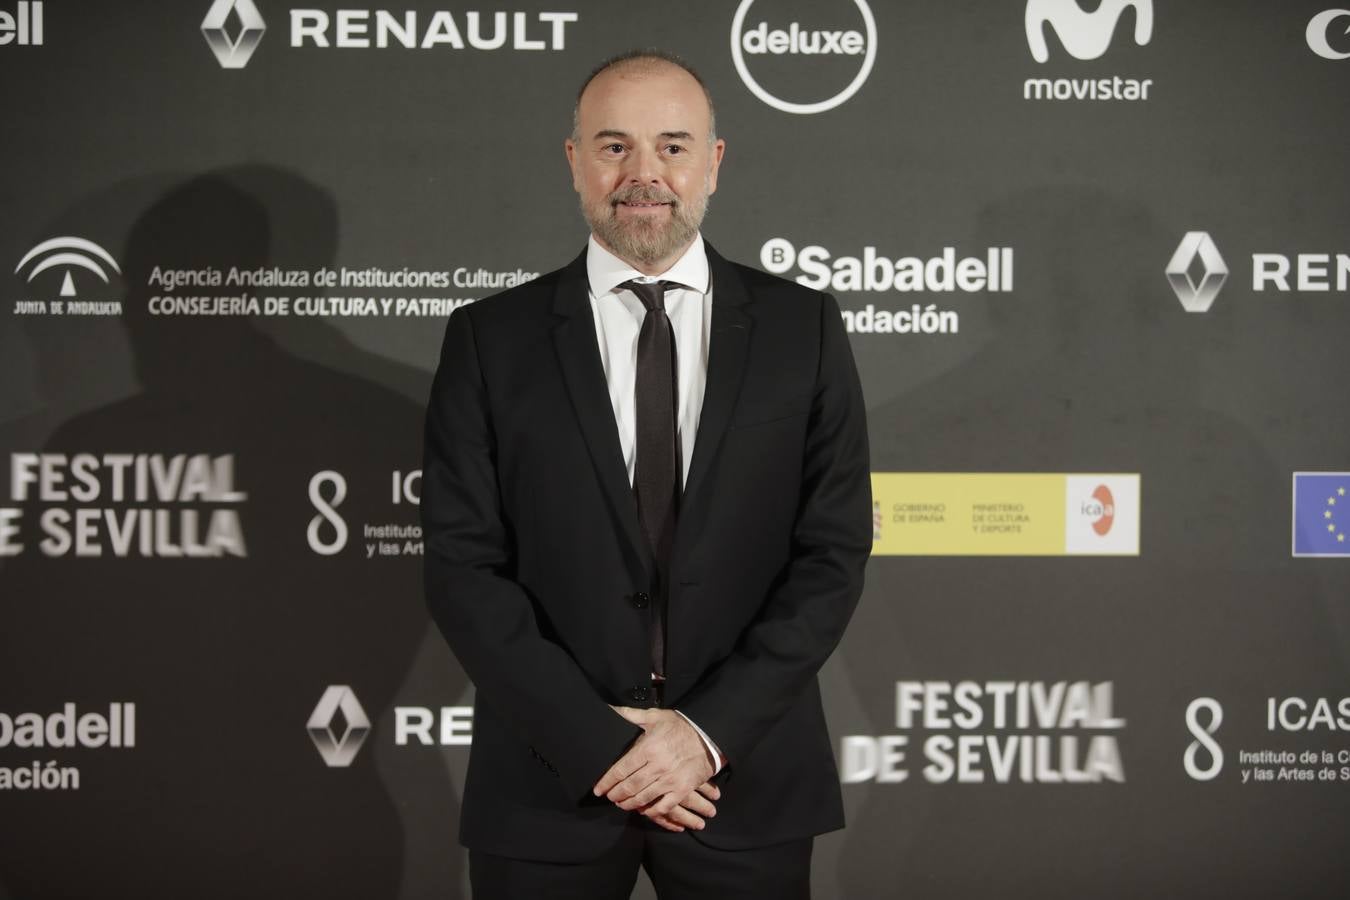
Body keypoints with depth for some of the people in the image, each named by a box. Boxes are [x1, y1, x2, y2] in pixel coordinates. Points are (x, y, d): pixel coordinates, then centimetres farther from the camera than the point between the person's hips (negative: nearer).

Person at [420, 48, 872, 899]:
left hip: (747, 776, 1)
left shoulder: (804, 329, 1)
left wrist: (709, 728, -12)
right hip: (549, 781, 0)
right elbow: (463, 567, -5)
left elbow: (834, 553, -2)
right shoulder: (491, 340, 0)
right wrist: (597, 740, -13)